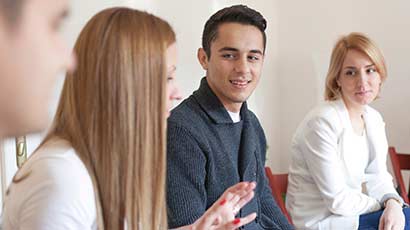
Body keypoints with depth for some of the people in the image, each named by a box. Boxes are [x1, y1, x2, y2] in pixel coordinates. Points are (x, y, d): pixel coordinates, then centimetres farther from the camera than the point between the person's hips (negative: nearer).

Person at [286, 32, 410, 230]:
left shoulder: (374, 118, 5)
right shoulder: (322, 122, -20)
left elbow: (377, 176, 6)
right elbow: (337, 200, -19)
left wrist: (392, 203, -14)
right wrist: (384, 206, -7)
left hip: (355, 211, 7)